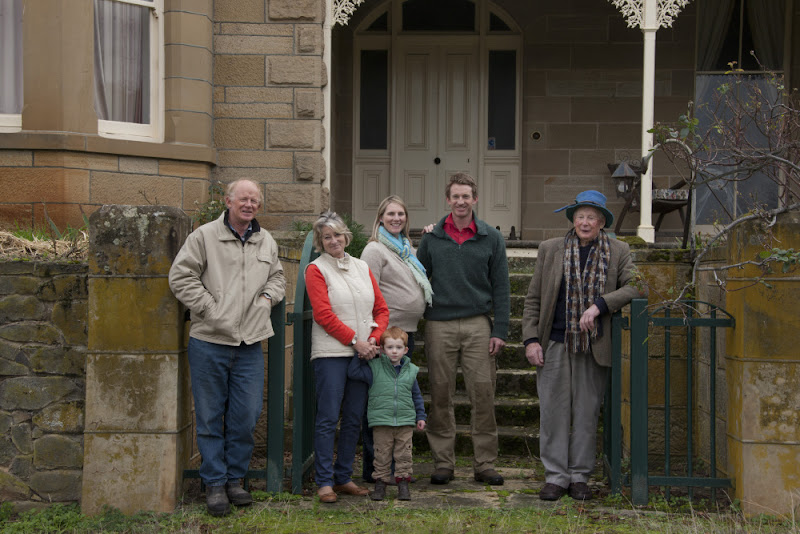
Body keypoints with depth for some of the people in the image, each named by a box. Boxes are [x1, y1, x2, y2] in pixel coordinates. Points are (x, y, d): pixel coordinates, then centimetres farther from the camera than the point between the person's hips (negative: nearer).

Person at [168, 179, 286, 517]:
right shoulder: (204, 236, -2)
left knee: (246, 416, 4)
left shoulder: (267, 242, 14)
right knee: (210, 416, 4)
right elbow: (181, 277, -6)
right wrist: (209, 307, -12)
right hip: (209, 343, -4)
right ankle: (214, 483, 15)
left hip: (250, 345, 4)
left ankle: (234, 478, 21)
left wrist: (268, 296, 7)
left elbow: (277, 276, 28)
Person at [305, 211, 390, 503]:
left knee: (354, 419, 7)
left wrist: (374, 339, -3)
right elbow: (323, 314, -9)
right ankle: (324, 482, 0)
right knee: (328, 419, -6)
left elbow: (381, 309, 14)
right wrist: (355, 340, -13)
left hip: (364, 354, 5)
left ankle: (344, 478, 16)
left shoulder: (362, 267, 15)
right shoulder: (316, 269, 0)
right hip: (331, 353, -5)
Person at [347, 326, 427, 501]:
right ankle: (380, 484, 10)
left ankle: (403, 484, 12)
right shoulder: (375, 368, 0)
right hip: (381, 421, -2)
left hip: (405, 421, 2)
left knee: (403, 454, 3)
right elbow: (353, 372, -3)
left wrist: (420, 416, 15)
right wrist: (361, 356, -9)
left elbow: (416, 395, 16)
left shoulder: (410, 370, 8)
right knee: (382, 454, 2)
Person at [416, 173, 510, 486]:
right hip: (439, 325, 1)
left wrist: (500, 330, -2)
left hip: (477, 325, -1)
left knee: (483, 395, -2)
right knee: (441, 395, 3)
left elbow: (500, 288, 6)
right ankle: (443, 463, 11)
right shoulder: (431, 238, 8)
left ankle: (485, 464, 6)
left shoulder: (491, 239, 6)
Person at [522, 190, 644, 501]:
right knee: (554, 411, 1)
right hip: (555, 344, 0)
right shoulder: (550, 249, 8)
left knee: (587, 413, 5)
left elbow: (634, 286, -6)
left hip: (594, 346, 0)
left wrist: (599, 305, -18)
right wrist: (531, 339, -2)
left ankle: (580, 476, 15)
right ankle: (556, 476, 9)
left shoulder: (618, 252, 7)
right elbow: (533, 299, 8)